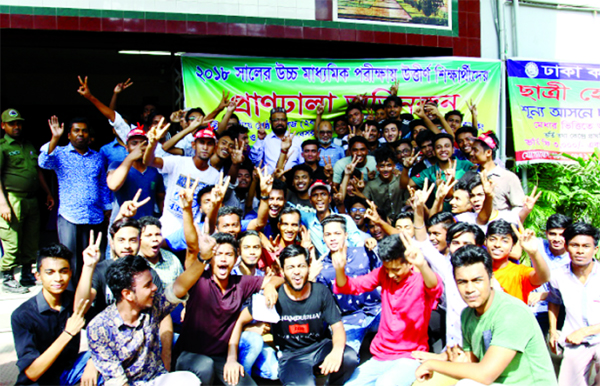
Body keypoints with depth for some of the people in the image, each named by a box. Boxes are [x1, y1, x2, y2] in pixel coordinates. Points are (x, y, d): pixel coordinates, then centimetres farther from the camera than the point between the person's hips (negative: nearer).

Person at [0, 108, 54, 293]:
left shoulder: (29, 145, 19)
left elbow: (38, 171, 25)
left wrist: (48, 193, 21)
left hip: (31, 200, 6)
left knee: (31, 241, 11)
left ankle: (27, 275, 23)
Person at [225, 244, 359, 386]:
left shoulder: (320, 291, -8)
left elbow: (337, 326, -6)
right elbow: (240, 321, -6)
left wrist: (337, 350, -29)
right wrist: (231, 359, -16)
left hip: (320, 346, 3)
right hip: (290, 355, -3)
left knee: (349, 357, -27)